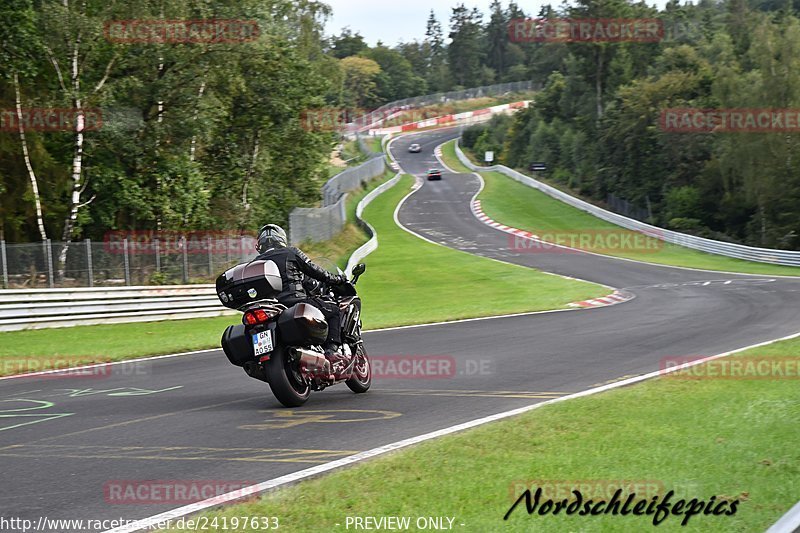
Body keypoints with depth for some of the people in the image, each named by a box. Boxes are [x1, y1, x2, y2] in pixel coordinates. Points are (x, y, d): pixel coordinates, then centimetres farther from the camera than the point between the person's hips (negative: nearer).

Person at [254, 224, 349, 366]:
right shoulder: (290, 252, 6)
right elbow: (314, 270, 5)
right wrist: (336, 279, 18)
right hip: (295, 300, -5)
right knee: (334, 311, 8)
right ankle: (331, 349, -9)